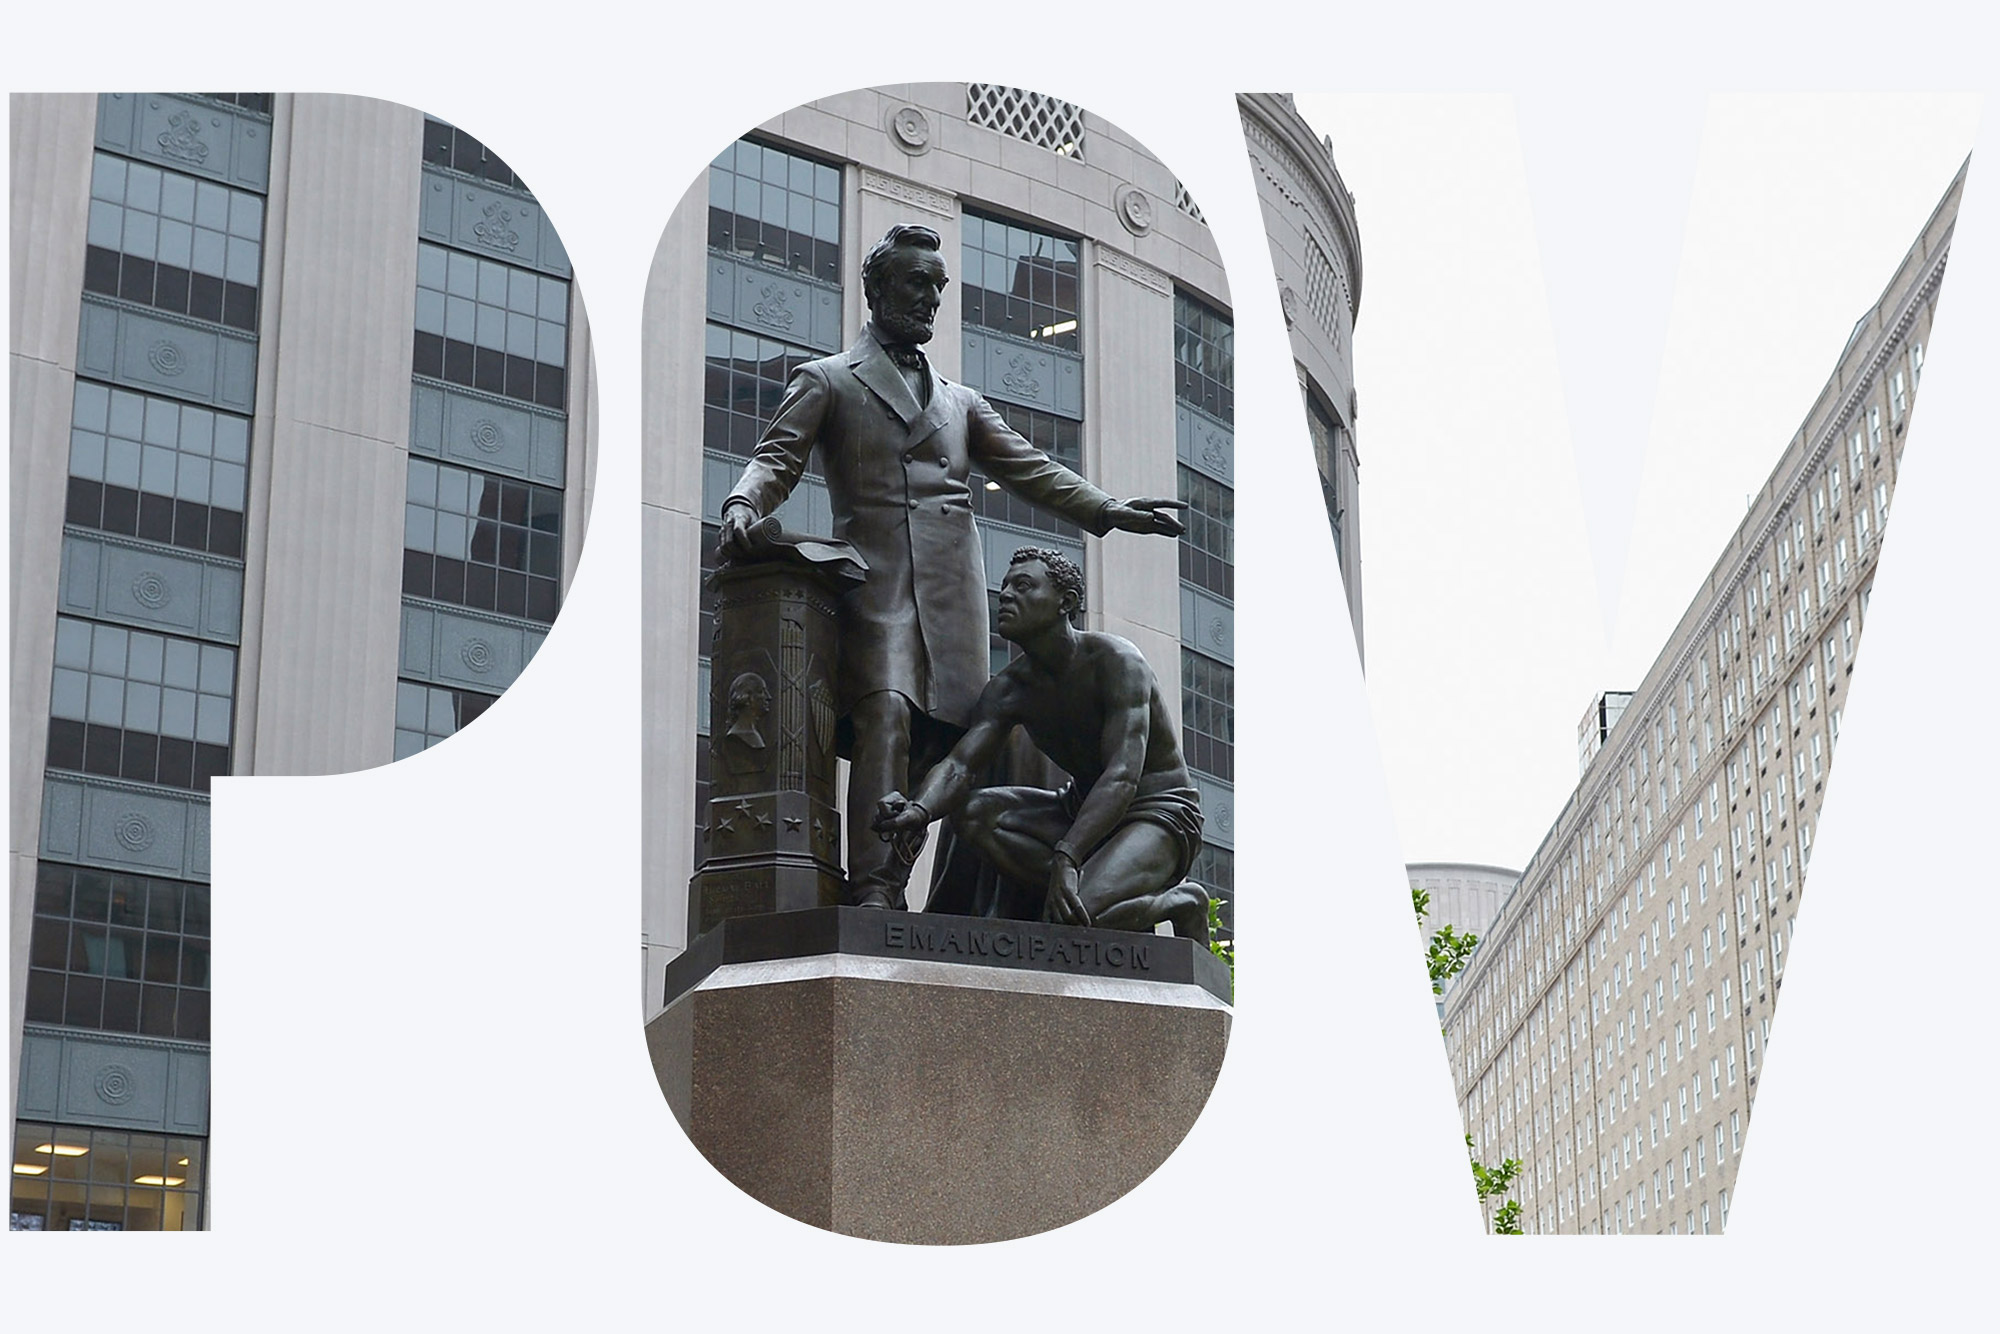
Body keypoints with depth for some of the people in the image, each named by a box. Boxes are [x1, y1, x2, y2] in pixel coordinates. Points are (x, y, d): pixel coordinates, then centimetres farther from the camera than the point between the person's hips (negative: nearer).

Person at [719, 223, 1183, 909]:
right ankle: (872, 889, -28)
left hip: (954, 593, 5)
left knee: (939, 736, -8)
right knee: (886, 718, -23)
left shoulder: (959, 402, 29)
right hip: (877, 584, -5)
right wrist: (742, 505, -19)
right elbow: (777, 458, 4)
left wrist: (1109, 510, 7)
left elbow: (1028, 468, 22)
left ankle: (893, 887, -9)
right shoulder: (827, 381, 16)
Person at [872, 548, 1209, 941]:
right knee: (970, 811, -16)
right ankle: (1098, 889, -18)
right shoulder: (1009, 688, 0)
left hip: (1161, 811, -7)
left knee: (1075, 916, -34)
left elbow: (1123, 777, -31)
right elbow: (959, 764, -13)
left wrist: (1065, 858, -44)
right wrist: (919, 810, -38)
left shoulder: (1116, 661, -20)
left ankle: (1180, 903, -6)